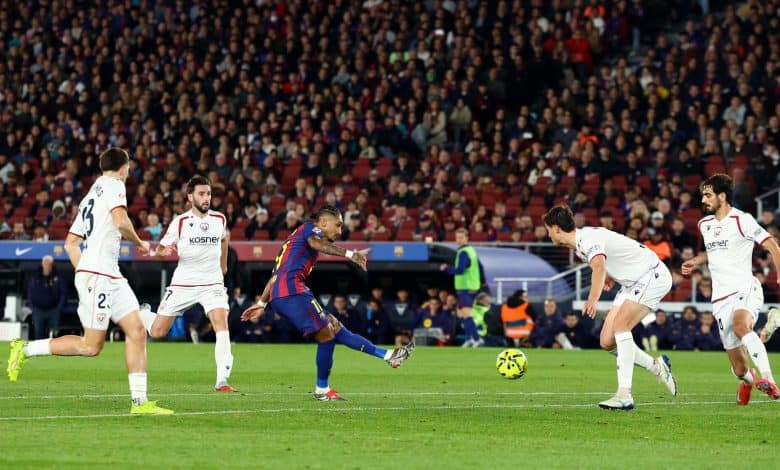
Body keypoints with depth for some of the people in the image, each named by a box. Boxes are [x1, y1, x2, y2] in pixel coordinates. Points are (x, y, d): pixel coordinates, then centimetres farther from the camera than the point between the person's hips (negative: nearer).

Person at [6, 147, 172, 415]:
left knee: (137, 333, 1)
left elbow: (70, 244, 22)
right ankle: (25, 350, 1)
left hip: (111, 277, 10)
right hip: (97, 275, -10)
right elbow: (120, 221, -20)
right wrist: (139, 243, -3)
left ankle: (139, 401, -4)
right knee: (91, 346, -8)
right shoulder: (114, 185, -3)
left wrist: (84, 273, 22)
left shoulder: (91, 196, 23)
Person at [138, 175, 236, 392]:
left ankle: (222, 381, -23)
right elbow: (161, 248, -3)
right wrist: (163, 251, -26)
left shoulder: (219, 219, 2)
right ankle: (142, 314, 41)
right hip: (183, 283, -1)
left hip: (212, 283, 1)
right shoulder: (180, 222, -7)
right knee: (157, 332, 4)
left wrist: (223, 265, 28)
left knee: (222, 326, -22)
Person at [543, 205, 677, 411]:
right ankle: (657, 366, 18)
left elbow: (599, 266, -47)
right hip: (632, 284, 10)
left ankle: (624, 395, -31)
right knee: (607, 341, 1)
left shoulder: (588, 239, -24)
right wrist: (611, 277, 22)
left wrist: (592, 300, -58)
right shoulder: (581, 242, 7)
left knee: (619, 325, -28)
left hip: (653, 276, -10)